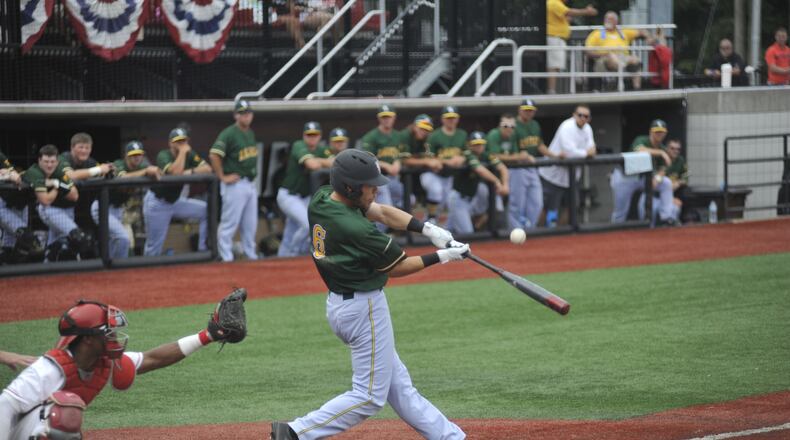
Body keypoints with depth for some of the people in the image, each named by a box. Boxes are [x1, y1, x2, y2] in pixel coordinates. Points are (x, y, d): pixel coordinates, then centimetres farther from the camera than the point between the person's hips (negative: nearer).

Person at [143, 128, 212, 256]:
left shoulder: (189, 155, -2)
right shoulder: (163, 156, -20)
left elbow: (207, 169, -11)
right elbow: (175, 172, -38)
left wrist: (190, 172, -26)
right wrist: (183, 151, -30)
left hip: (176, 201, 6)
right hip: (157, 203, -6)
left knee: (207, 210, -6)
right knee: (154, 246, -5)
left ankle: (203, 251, 0)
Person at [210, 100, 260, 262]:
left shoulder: (250, 133, 13)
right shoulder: (229, 134, -13)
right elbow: (214, 155, -22)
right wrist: (223, 177, -19)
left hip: (250, 183, 8)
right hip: (235, 184, -8)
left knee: (250, 223, 14)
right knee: (230, 223, -5)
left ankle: (251, 255, 23)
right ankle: (226, 259, -2)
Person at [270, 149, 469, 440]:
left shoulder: (321, 198, -3)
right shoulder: (356, 230, -28)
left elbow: (382, 212, 3)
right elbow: (396, 268, -13)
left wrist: (428, 229, -6)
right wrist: (441, 257, -4)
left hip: (338, 303, 10)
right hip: (364, 308, -10)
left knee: (398, 385, 16)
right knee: (370, 396, 0)